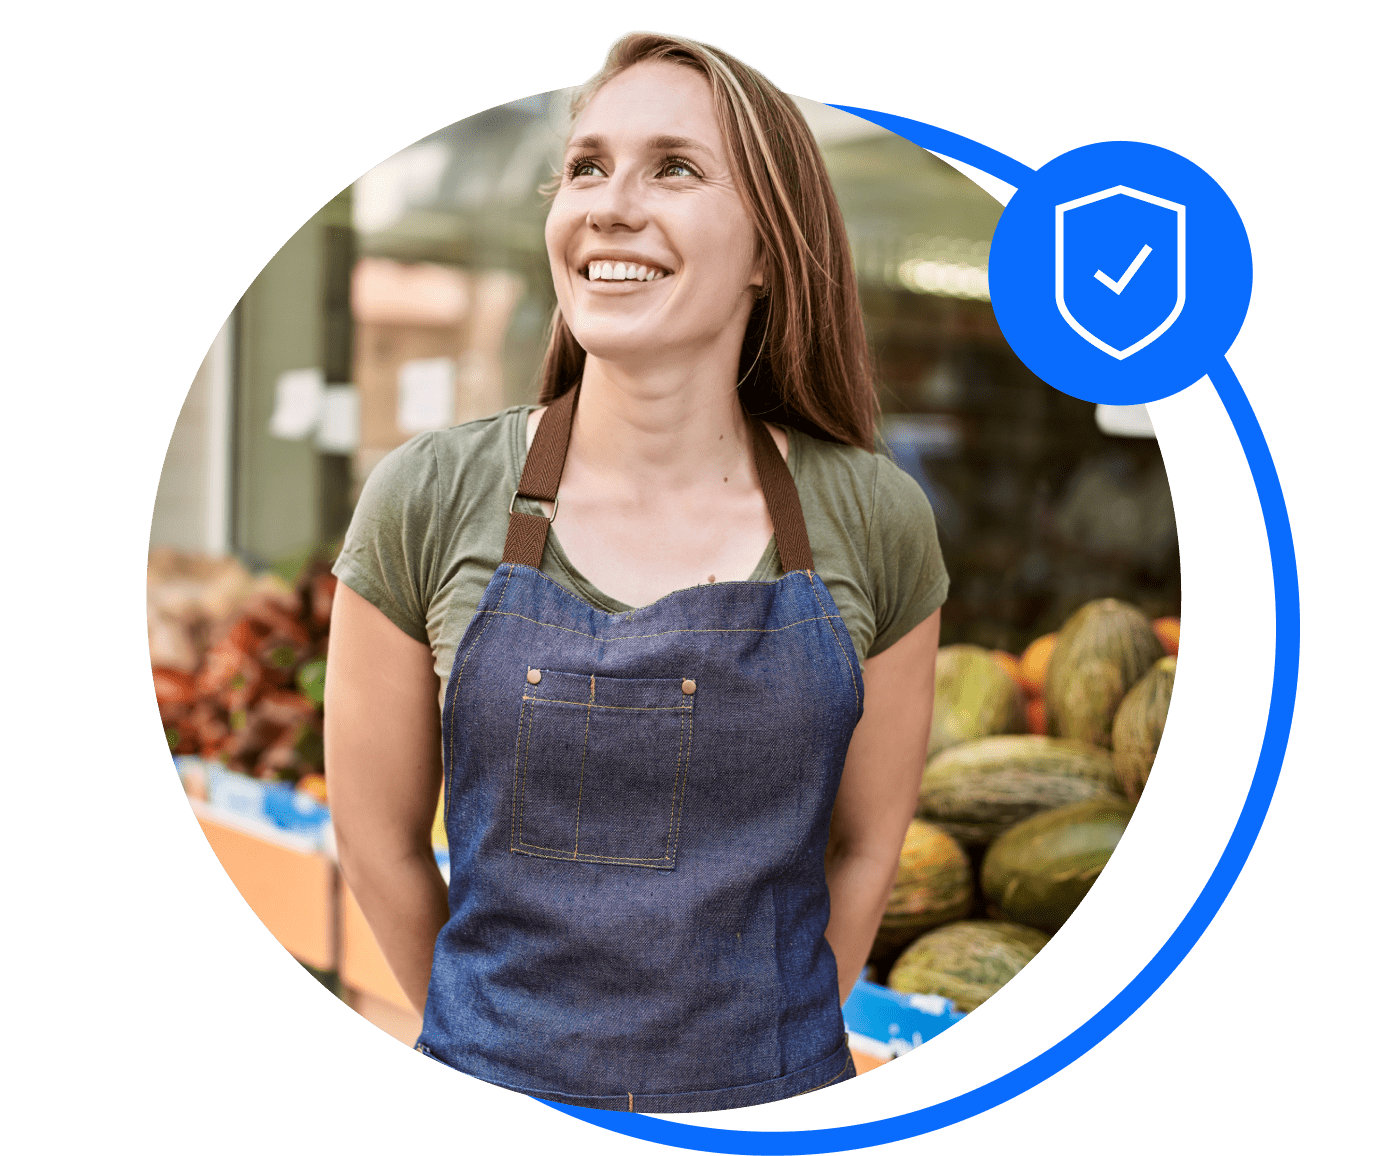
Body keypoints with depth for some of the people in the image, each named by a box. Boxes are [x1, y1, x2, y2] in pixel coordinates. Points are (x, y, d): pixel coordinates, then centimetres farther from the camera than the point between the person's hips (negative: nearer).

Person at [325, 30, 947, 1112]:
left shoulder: (878, 523, -10)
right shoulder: (428, 503, -12)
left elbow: (866, 847, 1)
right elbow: (378, 840, -2)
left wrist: (761, 1052, 8)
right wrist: (497, 1043, 7)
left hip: (778, 1103, 1)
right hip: (493, 1093, 0)